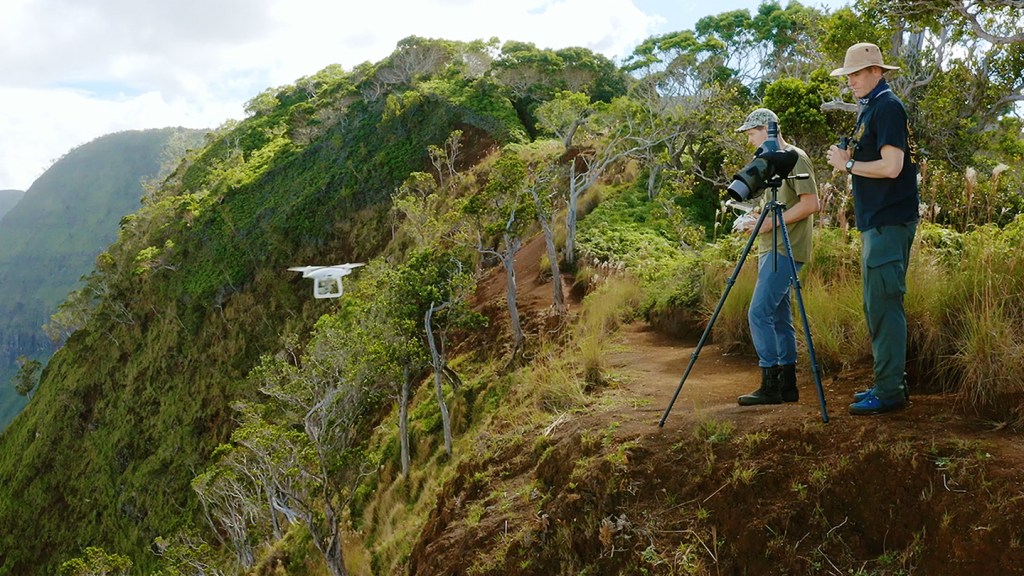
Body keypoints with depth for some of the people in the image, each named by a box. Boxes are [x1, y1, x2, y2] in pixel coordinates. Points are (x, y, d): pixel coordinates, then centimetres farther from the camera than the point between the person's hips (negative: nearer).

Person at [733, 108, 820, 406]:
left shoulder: (795, 158, -9)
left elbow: (811, 203, -17)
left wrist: (771, 222, -16)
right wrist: (756, 223, 8)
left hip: (785, 250, -10)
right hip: (772, 249, 10)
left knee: (759, 313, -14)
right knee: (779, 316, 9)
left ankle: (770, 385, -10)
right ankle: (786, 385, 13)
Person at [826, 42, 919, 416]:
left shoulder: (887, 106, -12)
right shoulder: (871, 107, 19)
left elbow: (891, 166, -21)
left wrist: (848, 163, -11)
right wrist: (849, 158, 8)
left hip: (889, 223, -11)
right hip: (877, 221, 11)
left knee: (883, 304, -9)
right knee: (878, 305, 13)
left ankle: (889, 392, -5)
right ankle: (887, 384, 20)